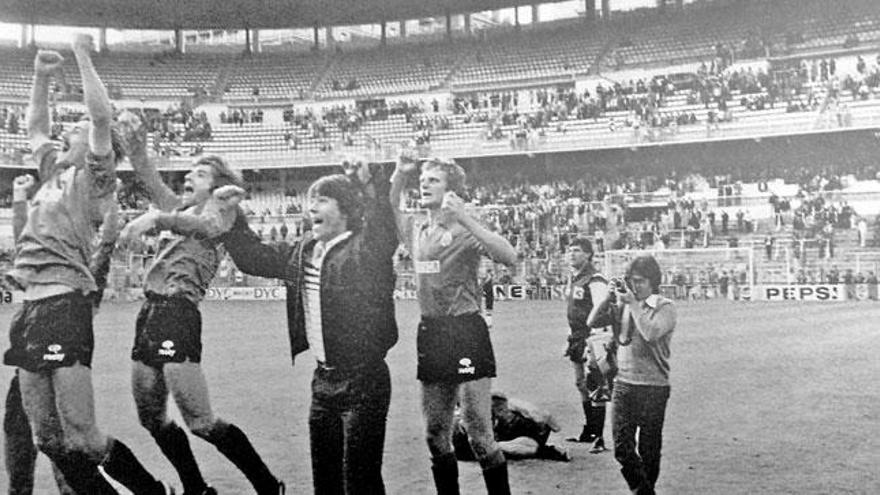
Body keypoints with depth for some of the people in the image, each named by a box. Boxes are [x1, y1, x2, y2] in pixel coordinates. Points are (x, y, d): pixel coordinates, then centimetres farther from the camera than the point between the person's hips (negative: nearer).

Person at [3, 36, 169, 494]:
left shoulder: (93, 175, 0)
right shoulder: (54, 169, 20)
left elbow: (102, 114, -14)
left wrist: (83, 55, -7)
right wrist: (41, 76, 24)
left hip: (64, 305, -8)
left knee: (81, 437, -9)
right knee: (47, 438, 9)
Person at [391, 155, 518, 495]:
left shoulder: (465, 231, -7)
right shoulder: (416, 231, 12)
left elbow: (509, 257, -22)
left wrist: (463, 218, -27)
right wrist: (399, 175, 11)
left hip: (466, 332, -6)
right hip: (430, 334, 7)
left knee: (479, 433, -6)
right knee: (435, 435, 13)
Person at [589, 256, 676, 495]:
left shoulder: (664, 307, -5)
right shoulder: (622, 304, 8)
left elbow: (651, 334, -23)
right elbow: (593, 322, 2)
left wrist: (633, 304, -18)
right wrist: (609, 297, -8)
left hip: (653, 388, -4)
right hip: (623, 383, 4)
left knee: (649, 450, 7)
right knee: (622, 448, 1)